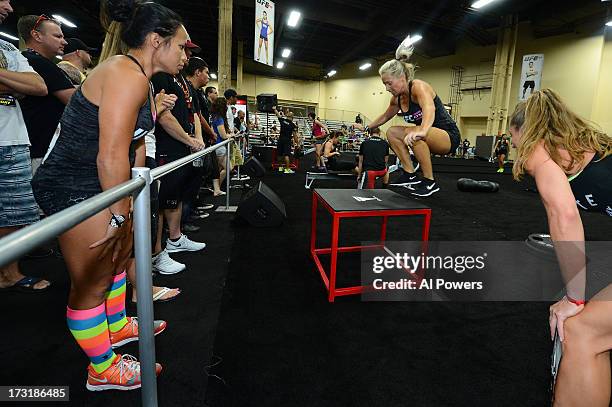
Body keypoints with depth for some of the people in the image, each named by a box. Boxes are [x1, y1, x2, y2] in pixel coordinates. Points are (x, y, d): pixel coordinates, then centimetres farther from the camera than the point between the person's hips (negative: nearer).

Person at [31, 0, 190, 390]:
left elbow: (135, 142, 13)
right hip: (73, 187, -11)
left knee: (118, 255, 23)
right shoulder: (127, 75, -22)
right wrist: (119, 215, -17)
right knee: (93, 278, 2)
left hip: (99, 183, 11)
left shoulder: (142, 80, 11)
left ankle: (117, 327, 45)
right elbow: (111, 156, -26)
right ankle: (103, 370, 21)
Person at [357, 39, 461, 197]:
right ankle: (410, 175, -2)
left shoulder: (418, 87, -22)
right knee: (392, 132, -1)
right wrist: (366, 128, 24)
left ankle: (429, 182, -21)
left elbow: (429, 109, -45)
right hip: (428, 137, 8)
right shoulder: (397, 98, 1)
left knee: (414, 134, -34)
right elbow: (385, 116, 22)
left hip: (449, 136, -8)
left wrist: (422, 132, -64)